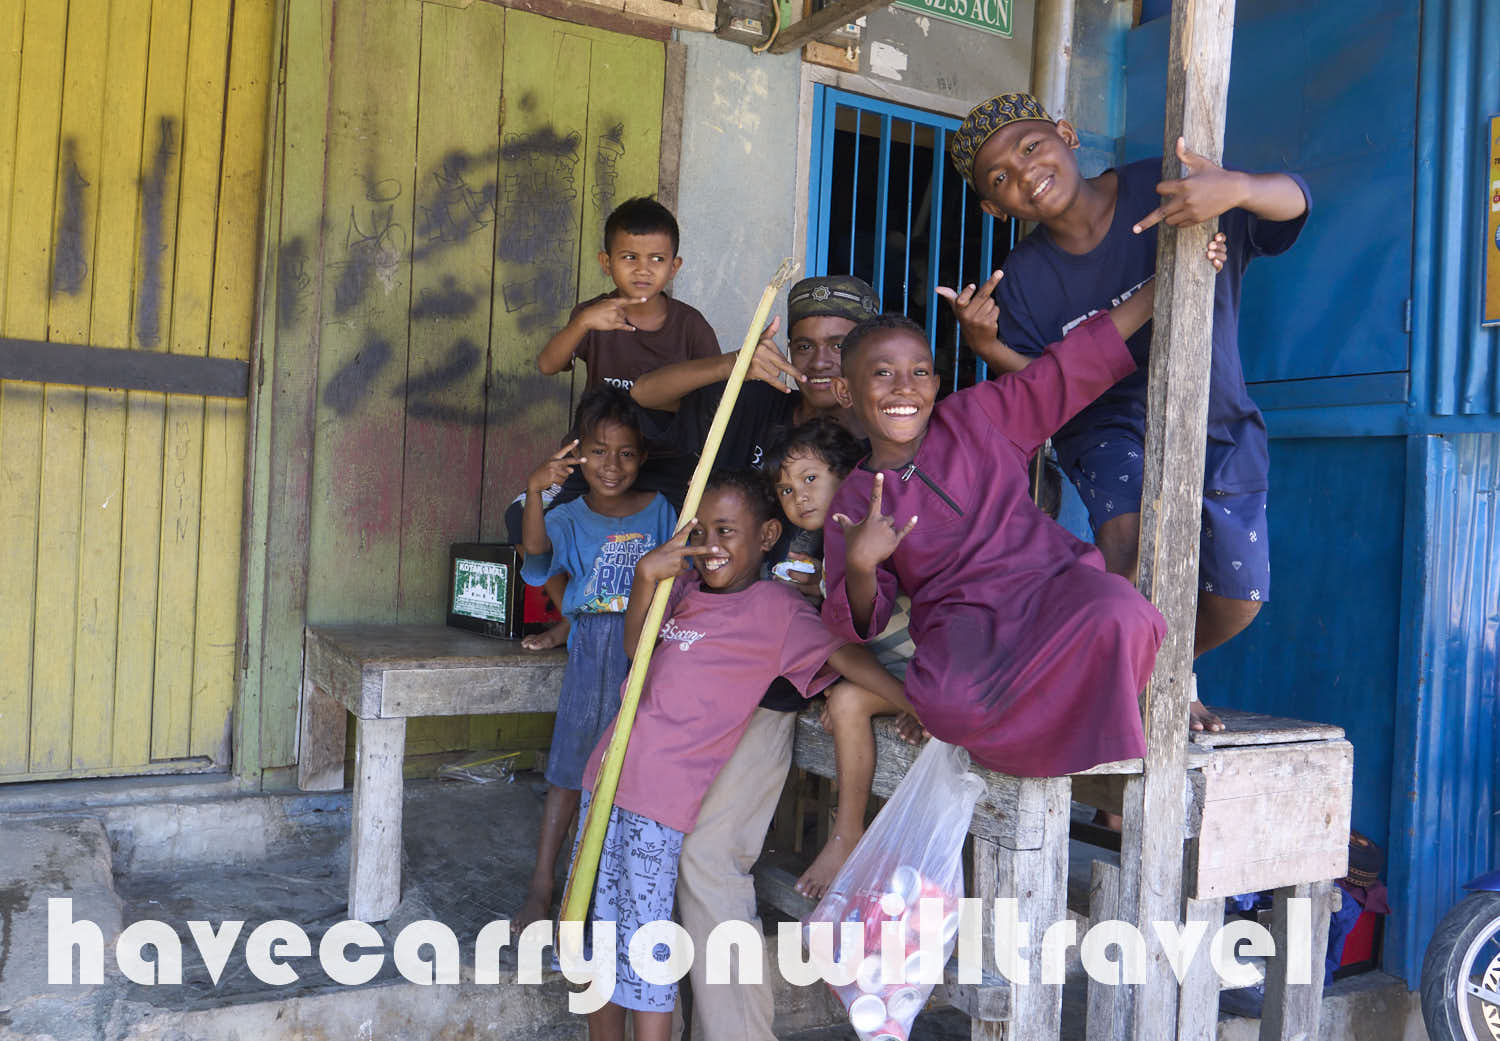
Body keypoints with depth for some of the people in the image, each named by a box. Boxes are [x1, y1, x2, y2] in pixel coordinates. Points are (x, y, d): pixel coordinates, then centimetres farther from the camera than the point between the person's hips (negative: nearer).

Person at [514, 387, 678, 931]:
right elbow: (535, 548, -18)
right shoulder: (570, 517, 2)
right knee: (571, 763, 5)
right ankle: (542, 882, 16)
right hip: (592, 651, 0)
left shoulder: (660, 510, 6)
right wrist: (534, 492, -33)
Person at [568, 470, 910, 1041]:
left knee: (643, 938, -4)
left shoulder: (774, 605, -10)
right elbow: (636, 646, 4)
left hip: (662, 798, -7)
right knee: (595, 920, 17)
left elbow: (842, 654, -18)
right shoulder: (686, 587, 10)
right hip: (610, 773, 7)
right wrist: (647, 576, -11)